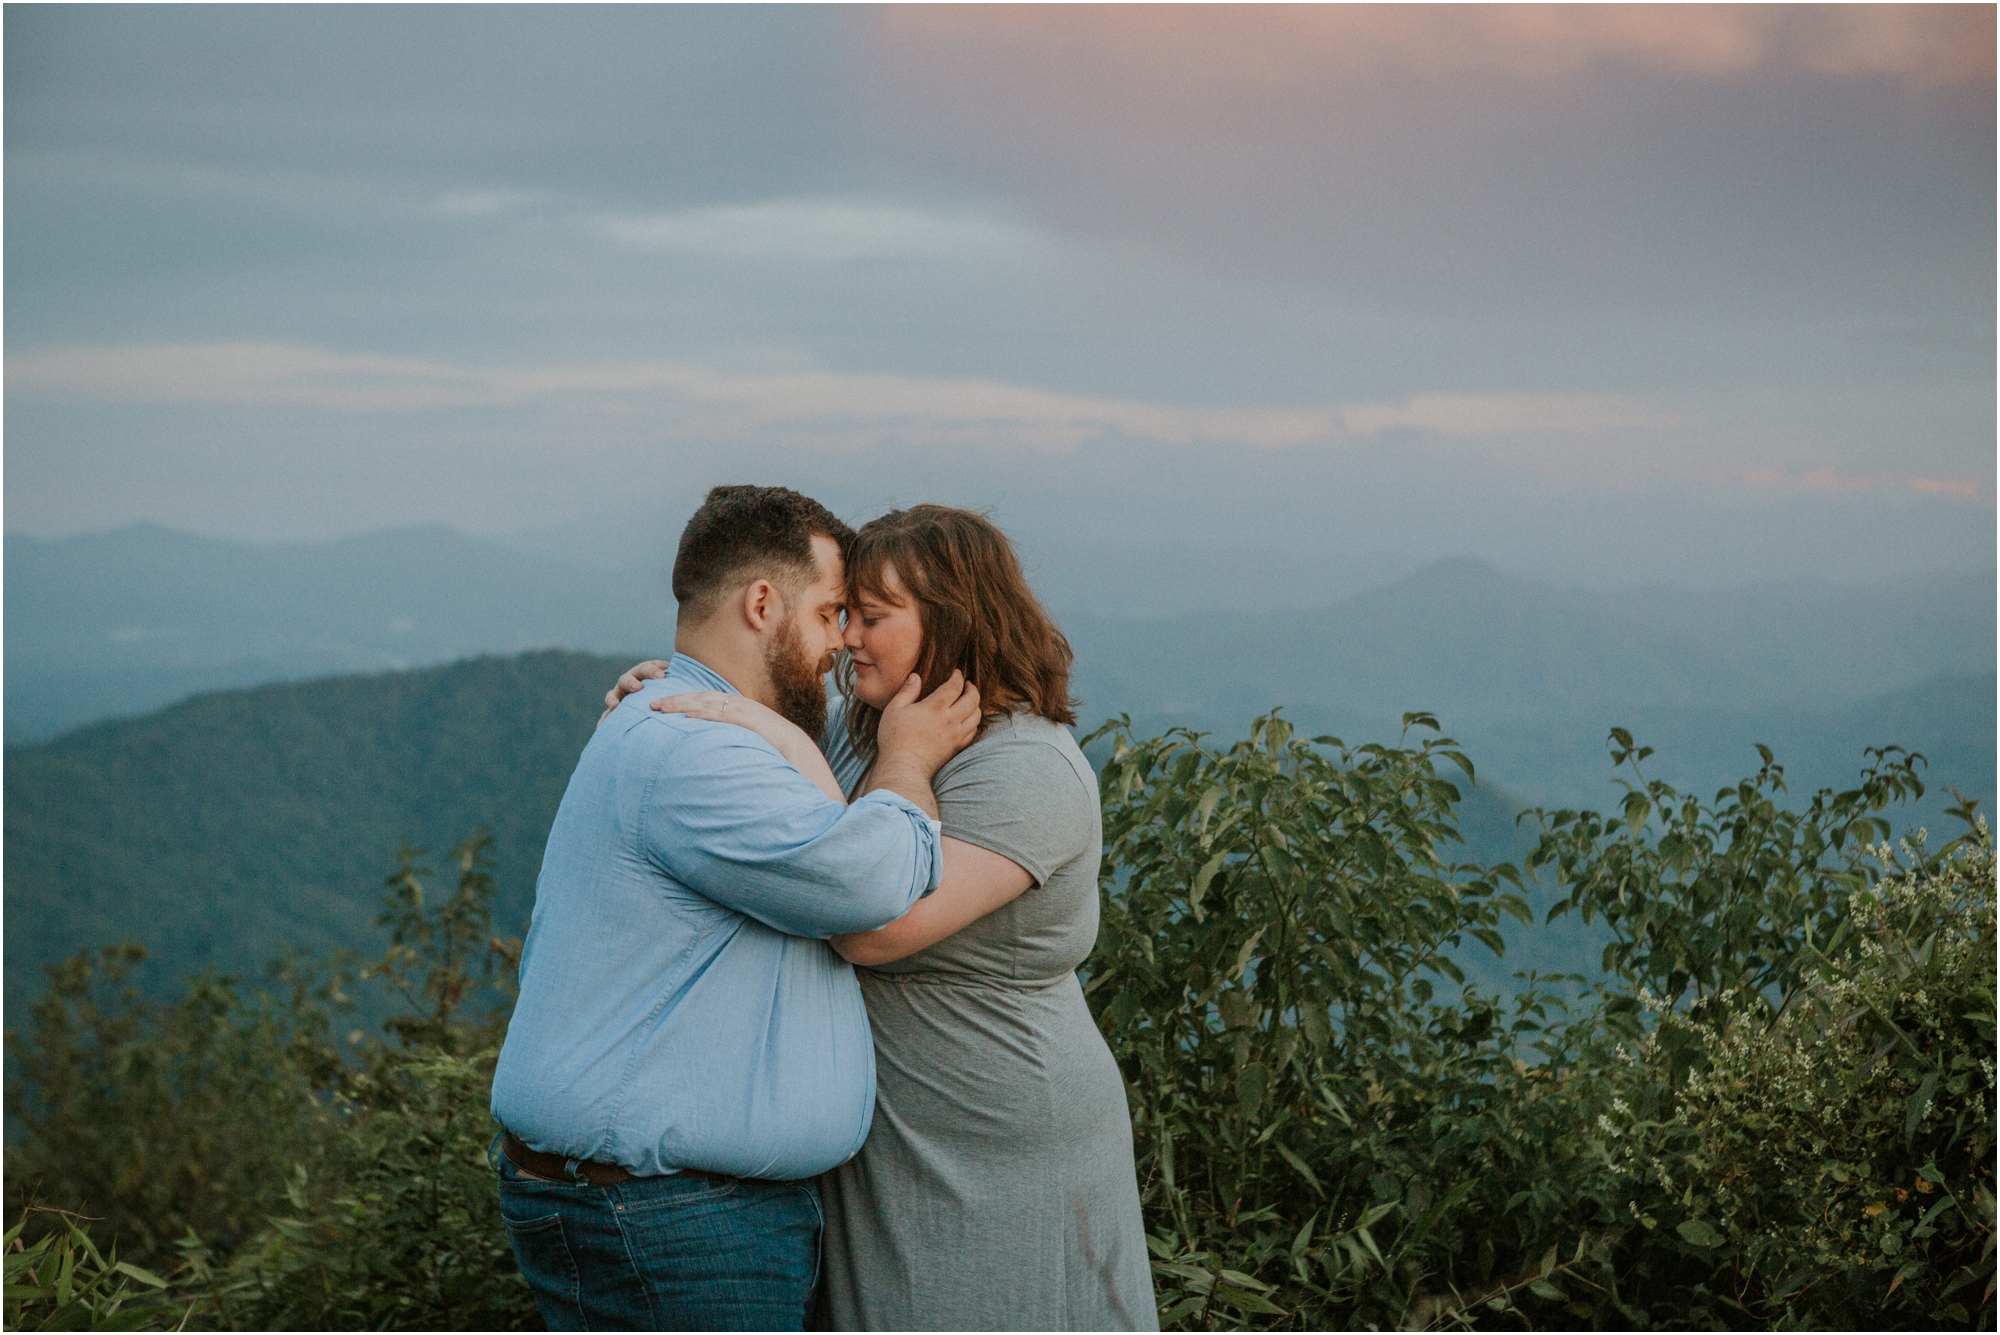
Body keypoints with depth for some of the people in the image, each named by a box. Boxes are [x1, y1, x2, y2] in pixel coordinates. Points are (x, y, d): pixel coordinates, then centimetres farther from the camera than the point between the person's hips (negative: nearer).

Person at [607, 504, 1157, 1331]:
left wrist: (786, 746, -29)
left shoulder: (1027, 771, -20)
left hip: (997, 1161, -8)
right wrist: (670, 697, 3)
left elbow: (874, 927, -31)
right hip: (884, 1146, 9)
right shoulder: (862, 726, 6)